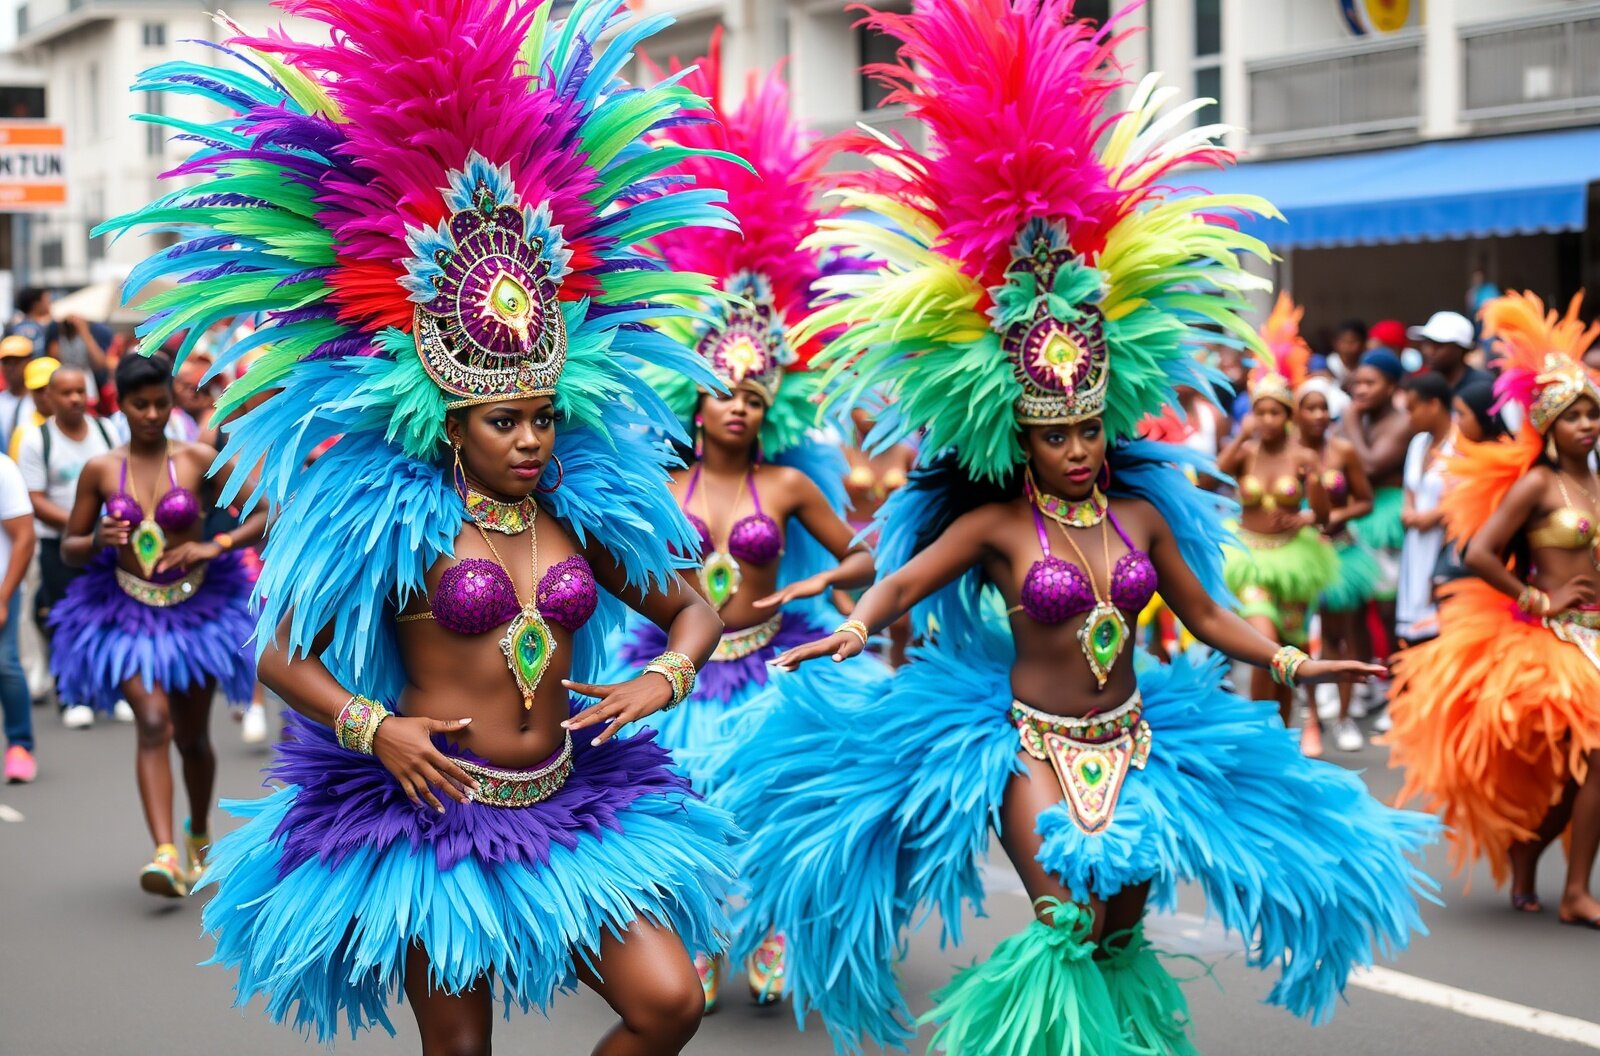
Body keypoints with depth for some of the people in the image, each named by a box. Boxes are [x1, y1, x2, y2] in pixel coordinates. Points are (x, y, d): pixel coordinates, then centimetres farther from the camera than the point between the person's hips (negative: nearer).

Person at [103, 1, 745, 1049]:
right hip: (435, 813, -4)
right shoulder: (394, 522, -7)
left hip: (566, 806, 4)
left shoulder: (583, 513, 4)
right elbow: (282, 656, -4)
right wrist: (373, 726, -20)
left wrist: (667, 676, -6)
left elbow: (693, 609, 16)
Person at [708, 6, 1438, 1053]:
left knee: (1123, 931, 5)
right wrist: (855, 632, -36)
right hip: (1033, 740, -4)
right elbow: (905, 581, -17)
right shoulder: (996, 524, -7)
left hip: (1130, 737, 4)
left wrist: (1296, 663, 4)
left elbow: (1208, 616, 11)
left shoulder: (1139, 513, 4)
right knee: (1070, 920, -16)